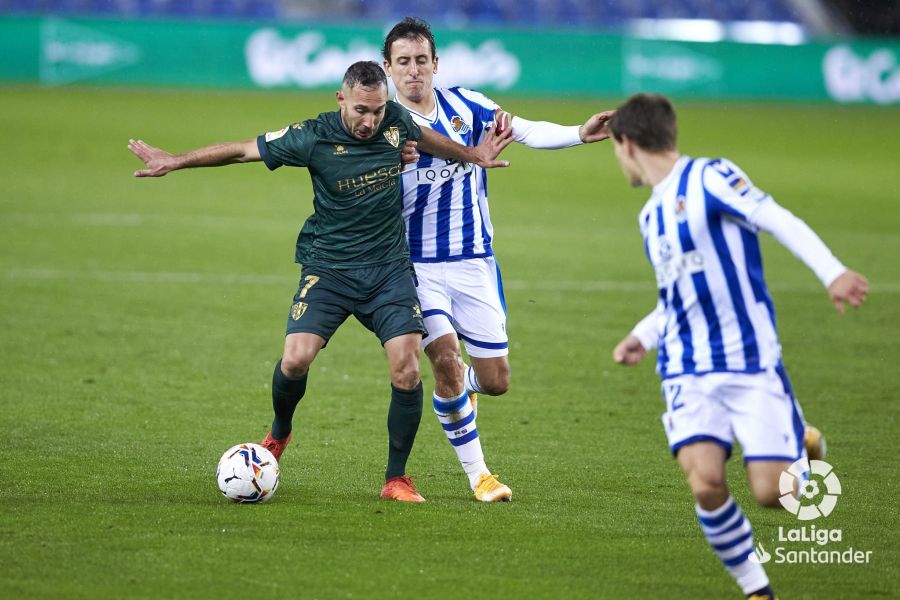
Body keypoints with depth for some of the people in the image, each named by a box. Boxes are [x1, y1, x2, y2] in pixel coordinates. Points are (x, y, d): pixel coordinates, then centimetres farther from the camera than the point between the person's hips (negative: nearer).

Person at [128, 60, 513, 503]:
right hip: (328, 268, -2)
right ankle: (279, 433, 15)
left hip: (389, 268, 2)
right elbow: (243, 150, -5)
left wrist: (472, 154, 29)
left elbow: (426, 138, 21)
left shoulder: (395, 121, -4)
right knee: (296, 359, -19)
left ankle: (396, 480, 2)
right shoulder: (314, 138, -14)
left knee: (406, 371, -12)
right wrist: (175, 162, -4)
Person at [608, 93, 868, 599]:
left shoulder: (709, 178, -7)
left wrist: (833, 272, -29)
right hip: (689, 372, 5)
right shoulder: (651, 216, 17)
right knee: (706, 483, -19)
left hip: (752, 365, -5)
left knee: (771, 493, -12)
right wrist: (645, 336, 28)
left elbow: (781, 221, -17)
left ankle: (800, 452, 23)